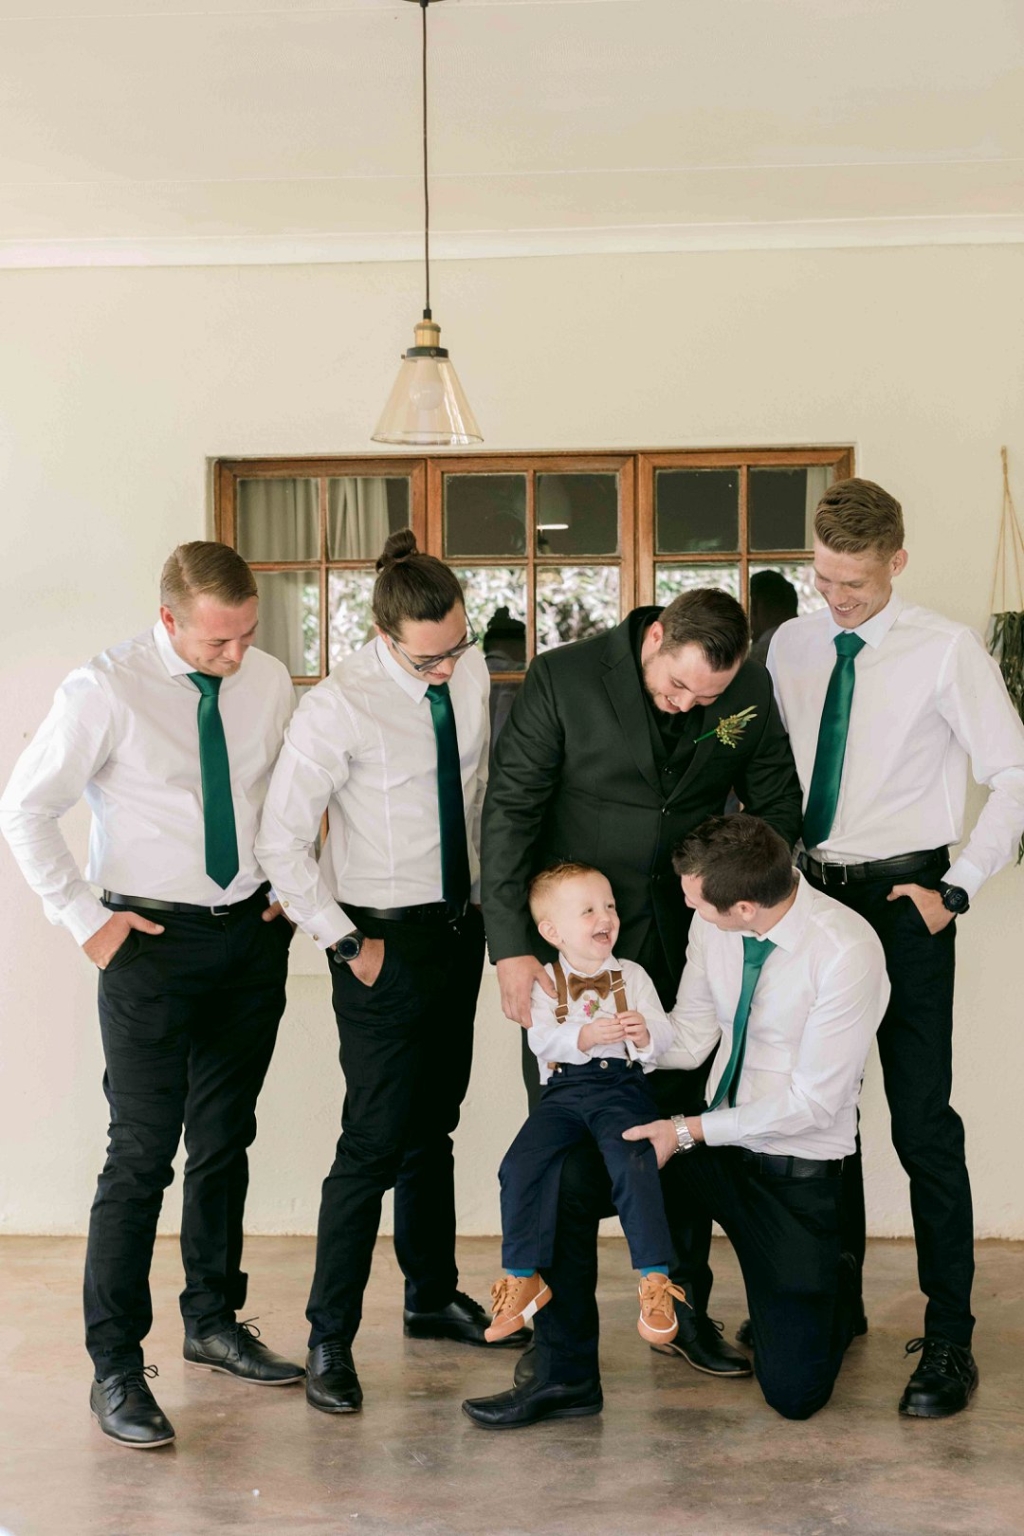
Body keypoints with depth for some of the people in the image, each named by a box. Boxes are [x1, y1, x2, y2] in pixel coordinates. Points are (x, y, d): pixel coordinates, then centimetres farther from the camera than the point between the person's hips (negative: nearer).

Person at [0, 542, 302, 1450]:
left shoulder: (269, 682, 1)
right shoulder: (105, 692, -13)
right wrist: (87, 920, -8)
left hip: (253, 934, 5)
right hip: (155, 939, -5)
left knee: (226, 1140, 15)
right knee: (143, 1153, -6)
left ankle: (214, 1322, 31)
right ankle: (116, 1367, 4)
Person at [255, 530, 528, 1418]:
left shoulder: (472, 670, 0)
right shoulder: (338, 709, -19)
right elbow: (282, 842, -15)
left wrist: (491, 896, 11)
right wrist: (346, 942, -14)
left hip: (461, 929, 6)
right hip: (387, 941, -6)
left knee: (434, 1127, 18)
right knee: (375, 1142, -6)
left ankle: (434, 1297, 34)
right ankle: (329, 1340, 6)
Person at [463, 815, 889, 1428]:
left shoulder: (846, 952, -25)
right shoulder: (713, 921, -7)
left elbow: (814, 1101, -20)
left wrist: (688, 1132, -21)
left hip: (796, 1163, -5)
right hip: (712, 1135, 5)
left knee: (794, 1391, -7)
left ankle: (833, 1290, 29)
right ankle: (565, 1377, -4)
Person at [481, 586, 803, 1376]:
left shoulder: (751, 691, -5)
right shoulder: (563, 679, -14)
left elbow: (778, 806, 7)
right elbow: (510, 809, -13)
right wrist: (512, 946, -17)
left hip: (684, 940, 3)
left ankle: (685, 1307, 26)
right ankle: (559, 1330, 13)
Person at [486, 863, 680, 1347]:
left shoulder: (631, 975, 14)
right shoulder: (545, 981, 10)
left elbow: (663, 1033, 5)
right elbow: (540, 1038, -6)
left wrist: (645, 1033, -19)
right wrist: (585, 1037, -25)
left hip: (622, 1084, -1)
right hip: (564, 1087, 1)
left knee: (632, 1162, -28)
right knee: (520, 1166, -18)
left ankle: (655, 1279, -22)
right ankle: (524, 1277, -3)